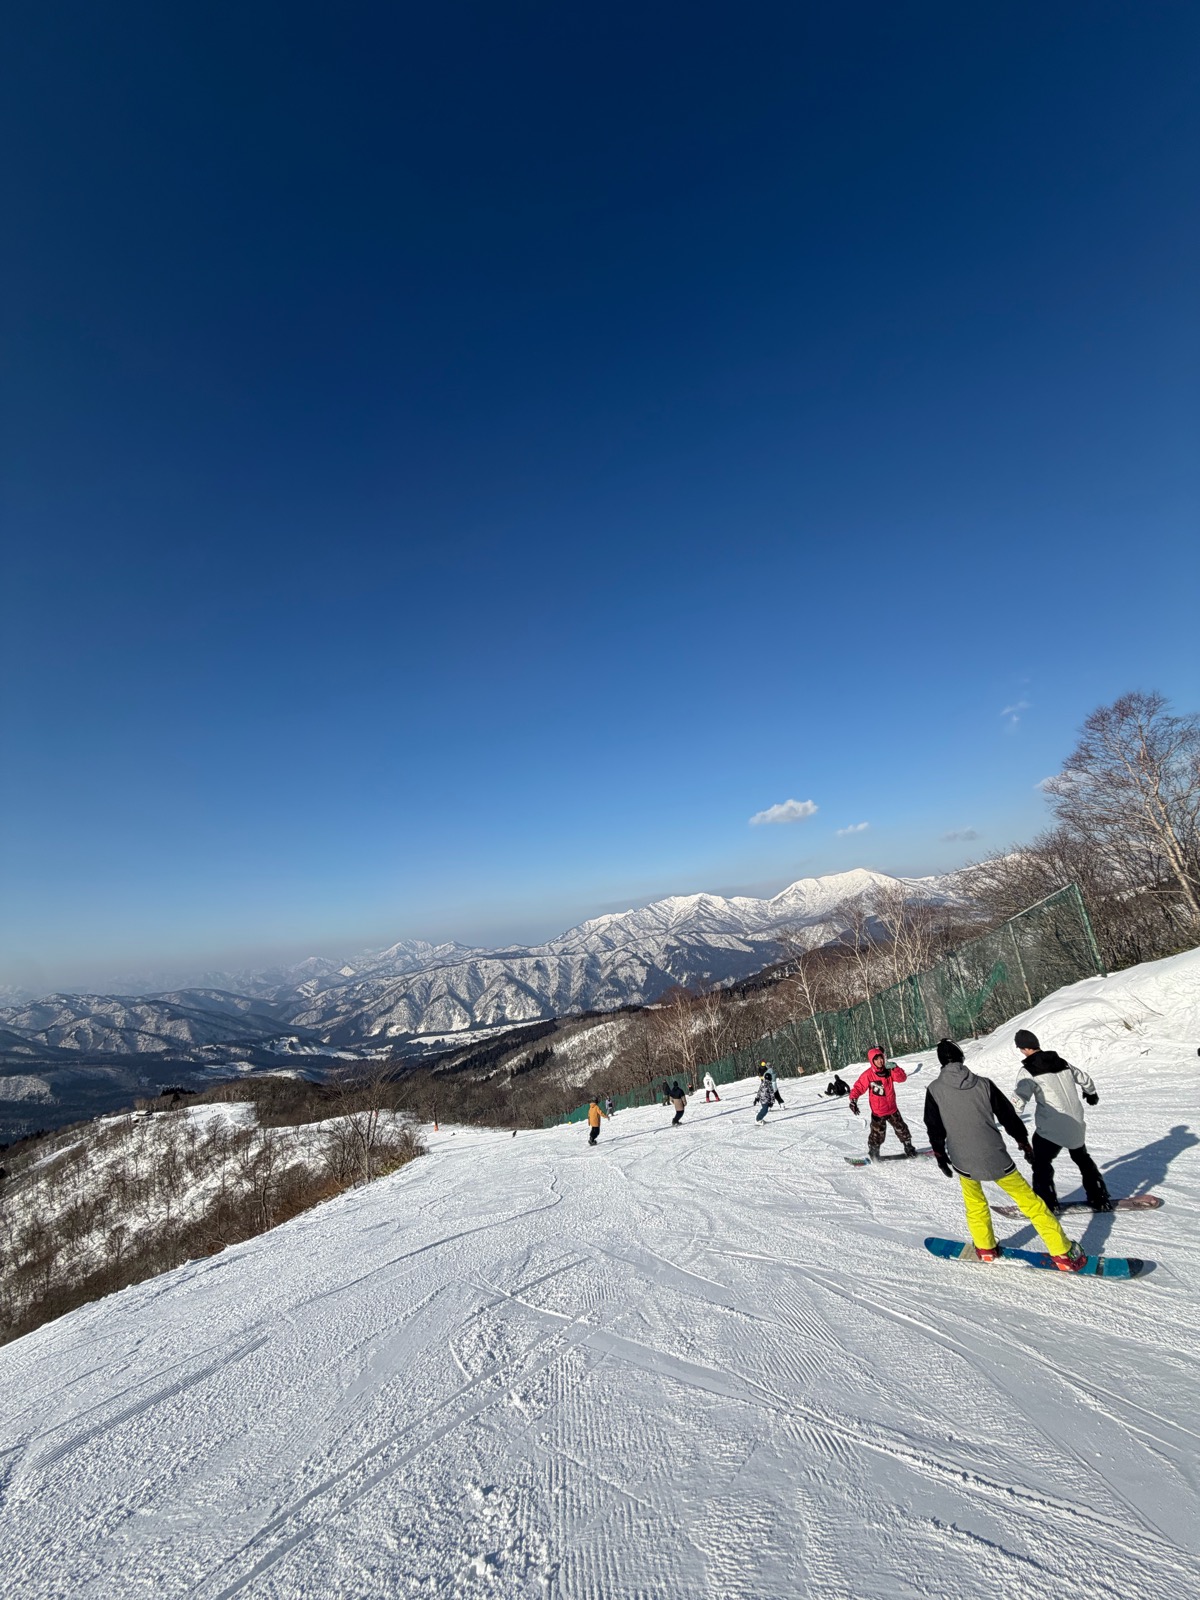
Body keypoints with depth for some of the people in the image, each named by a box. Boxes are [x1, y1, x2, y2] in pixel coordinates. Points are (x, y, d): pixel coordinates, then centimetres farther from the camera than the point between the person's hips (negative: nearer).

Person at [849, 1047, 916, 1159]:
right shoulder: (868, 1075, -17)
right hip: (878, 1111, -4)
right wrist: (853, 1100, -27)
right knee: (878, 1134, 1)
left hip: (892, 1108, 4)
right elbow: (858, 1088, -15)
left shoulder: (888, 1071, -6)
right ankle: (873, 1152, 22)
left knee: (901, 1129, 17)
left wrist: (894, 1068, -29)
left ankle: (908, 1147, 38)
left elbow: (902, 1078, -14)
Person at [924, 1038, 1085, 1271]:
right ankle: (1064, 1253, 17)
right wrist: (1024, 1143, 17)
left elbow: (934, 1128, -1)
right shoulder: (983, 1084, -6)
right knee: (1029, 1200, 14)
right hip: (995, 1158, 0)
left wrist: (940, 1155, 14)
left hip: (963, 1162, 0)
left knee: (975, 1203, 27)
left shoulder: (934, 1090, -7)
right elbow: (1008, 1115, 2)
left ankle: (985, 1248, 33)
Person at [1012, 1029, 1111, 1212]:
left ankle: (1046, 1203, 11)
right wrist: (1091, 1094, 42)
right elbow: (1084, 1079, 21)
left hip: (1050, 1128, -6)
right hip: (1076, 1124, 6)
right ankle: (1100, 1198, 33)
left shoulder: (1028, 1071, -15)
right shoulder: (1062, 1062, 4)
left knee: (1041, 1163, 9)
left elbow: (1019, 1100, -23)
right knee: (1082, 1158, 28)